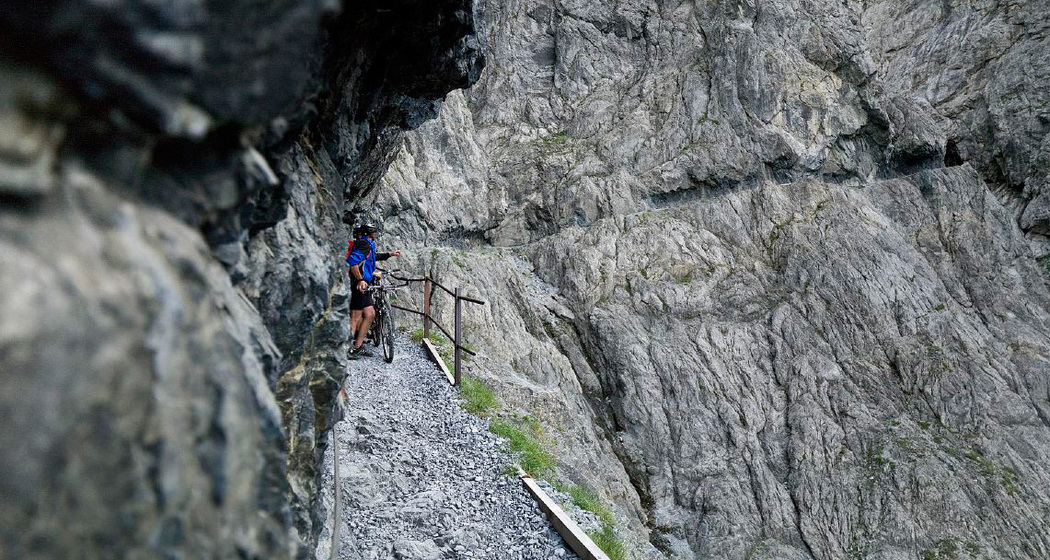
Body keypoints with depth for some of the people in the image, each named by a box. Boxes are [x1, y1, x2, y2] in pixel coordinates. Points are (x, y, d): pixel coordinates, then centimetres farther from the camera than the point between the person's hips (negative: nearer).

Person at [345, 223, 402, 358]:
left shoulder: (368, 245, 20)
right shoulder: (364, 243, -12)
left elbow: (374, 256, 41)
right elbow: (352, 261, -25)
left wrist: (389, 254, 33)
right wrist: (360, 280, -25)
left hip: (363, 285, 11)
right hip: (359, 285, -11)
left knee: (370, 314, 12)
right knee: (356, 317, -10)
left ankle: (357, 347, 16)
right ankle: (346, 349, -8)